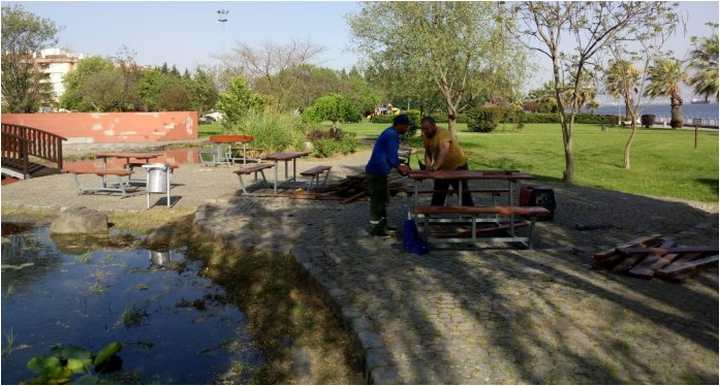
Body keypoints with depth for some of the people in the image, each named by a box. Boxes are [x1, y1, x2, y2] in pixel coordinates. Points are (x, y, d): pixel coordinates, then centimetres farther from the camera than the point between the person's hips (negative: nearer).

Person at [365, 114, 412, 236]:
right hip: (376, 172, -10)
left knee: (383, 198, 19)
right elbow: (392, 157, -21)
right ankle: (375, 228, 8)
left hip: (380, 172, 10)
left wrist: (400, 166, 13)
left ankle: (382, 224, 29)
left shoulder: (391, 133, 13)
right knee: (377, 200, -1)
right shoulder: (392, 135, -19)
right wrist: (401, 168, -7)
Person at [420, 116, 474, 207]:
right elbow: (428, 152, 7)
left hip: (458, 166, -7)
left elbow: (444, 151, -42)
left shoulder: (443, 133, -27)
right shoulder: (426, 136, -3)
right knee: (438, 192, 12)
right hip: (442, 168, 7)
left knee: (463, 191, 4)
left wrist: (436, 166, -53)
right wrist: (428, 163, -13)